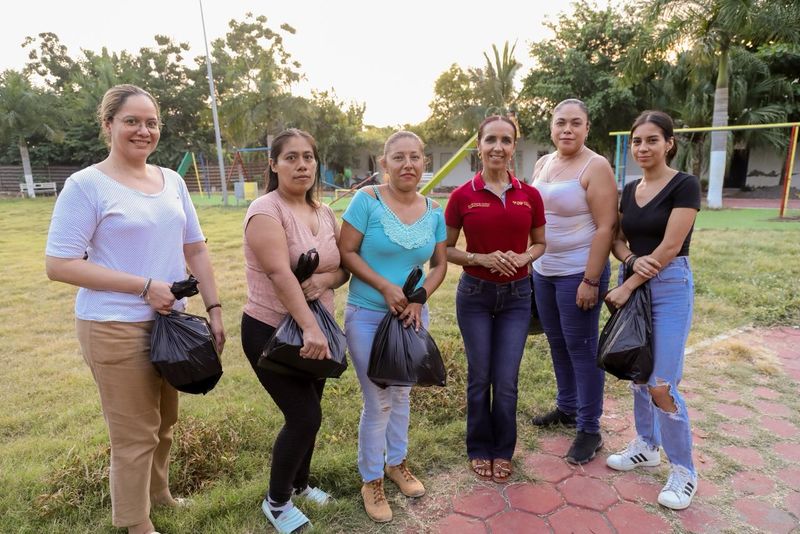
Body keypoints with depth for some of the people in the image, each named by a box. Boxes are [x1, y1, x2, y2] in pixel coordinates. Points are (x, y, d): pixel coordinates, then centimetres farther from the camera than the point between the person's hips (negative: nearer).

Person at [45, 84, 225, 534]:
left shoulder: (172, 181, 7)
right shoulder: (86, 185, -10)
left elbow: (195, 249, 10)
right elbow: (59, 264, -13)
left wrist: (214, 309, 4)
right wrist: (144, 286, -19)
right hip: (116, 329, -5)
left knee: (164, 422, 20)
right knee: (136, 434, 7)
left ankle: (159, 493, 45)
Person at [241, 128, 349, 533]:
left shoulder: (324, 213, 6)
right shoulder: (265, 210, -16)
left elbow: (344, 269, 7)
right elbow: (280, 274, -28)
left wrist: (325, 279, -16)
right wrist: (310, 328, -35)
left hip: (314, 329, 7)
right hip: (270, 332, -6)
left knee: (307, 413, 16)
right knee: (305, 417, -5)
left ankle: (299, 484, 41)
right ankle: (276, 502, 21)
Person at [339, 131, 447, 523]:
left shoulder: (433, 211, 1)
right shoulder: (367, 200, -12)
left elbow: (439, 265, 5)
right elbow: (347, 253, -13)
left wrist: (419, 298, -11)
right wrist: (386, 288, -21)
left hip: (413, 315, 4)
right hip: (368, 316, -4)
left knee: (401, 393, 19)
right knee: (378, 402, 3)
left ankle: (396, 462, 42)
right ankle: (371, 480, 26)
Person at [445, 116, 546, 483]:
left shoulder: (529, 195, -1)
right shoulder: (463, 196, -6)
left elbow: (539, 243, 10)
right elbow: (446, 249, 0)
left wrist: (524, 257, -11)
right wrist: (480, 258, -17)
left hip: (516, 295, 1)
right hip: (474, 294, -1)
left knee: (506, 381, 5)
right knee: (480, 377, 8)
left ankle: (503, 451, 29)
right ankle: (480, 449, 31)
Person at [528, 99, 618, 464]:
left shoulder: (595, 167, -12)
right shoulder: (543, 164, 10)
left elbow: (605, 228, -16)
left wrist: (591, 281, -20)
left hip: (578, 273, -7)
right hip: (543, 271, 7)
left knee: (581, 349, 1)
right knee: (557, 343, 17)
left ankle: (589, 430, 16)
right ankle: (567, 407, 36)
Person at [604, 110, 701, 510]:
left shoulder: (685, 185, -10)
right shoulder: (629, 190, 10)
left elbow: (670, 247, -17)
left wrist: (627, 286, -15)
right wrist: (632, 260, -12)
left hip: (669, 286, -6)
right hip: (631, 283, 6)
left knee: (662, 384, -7)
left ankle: (683, 470, 13)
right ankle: (646, 446, 32)